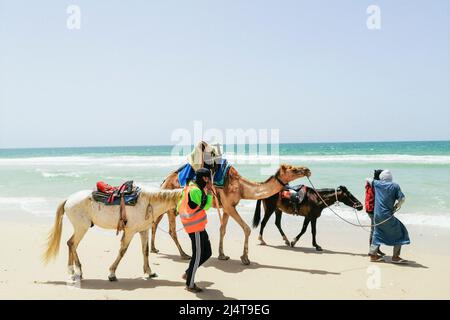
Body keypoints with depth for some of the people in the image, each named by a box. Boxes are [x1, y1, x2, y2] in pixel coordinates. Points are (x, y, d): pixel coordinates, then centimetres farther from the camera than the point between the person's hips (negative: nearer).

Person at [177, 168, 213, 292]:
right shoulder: (195, 190, -19)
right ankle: (190, 284, 11)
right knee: (197, 255, -1)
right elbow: (206, 206, -17)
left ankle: (188, 273, 24)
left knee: (207, 253, 15)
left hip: (199, 226, 10)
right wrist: (209, 192, -9)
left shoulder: (190, 187, 11)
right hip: (196, 227, -10)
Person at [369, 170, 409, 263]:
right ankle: (395, 257, 5)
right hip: (387, 216, -4)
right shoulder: (395, 186, -2)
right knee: (400, 232, 9)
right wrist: (395, 208, 6)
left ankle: (373, 255, 22)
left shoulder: (377, 183, 6)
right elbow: (402, 199, -6)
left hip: (377, 215, 4)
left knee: (377, 233, 21)